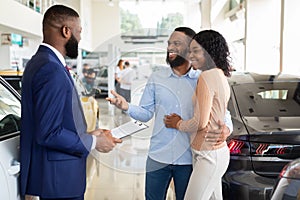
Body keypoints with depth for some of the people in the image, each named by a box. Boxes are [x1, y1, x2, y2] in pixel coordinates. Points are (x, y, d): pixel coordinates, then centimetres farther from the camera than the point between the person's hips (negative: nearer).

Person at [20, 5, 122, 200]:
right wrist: (93, 142, -13)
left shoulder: (40, 62, 10)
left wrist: (88, 135, 9)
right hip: (59, 177, -10)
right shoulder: (52, 70, -22)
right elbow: (49, 133, -25)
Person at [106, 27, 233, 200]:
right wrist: (127, 107, -16)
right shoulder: (157, 78, 3)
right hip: (158, 156, 1)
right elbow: (146, 113, 3)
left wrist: (226, 129, -20)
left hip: (188, 159, -1)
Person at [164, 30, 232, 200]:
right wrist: (182, 119, 7)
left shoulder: (207, 77, -17)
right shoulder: (221, 76, 13)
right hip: (218, 152, 10)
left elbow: (200, 123, -19)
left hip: (208, 156, -10)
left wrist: (177, 124, -2)